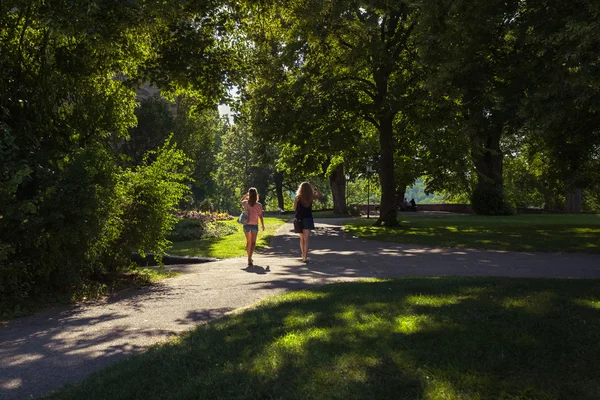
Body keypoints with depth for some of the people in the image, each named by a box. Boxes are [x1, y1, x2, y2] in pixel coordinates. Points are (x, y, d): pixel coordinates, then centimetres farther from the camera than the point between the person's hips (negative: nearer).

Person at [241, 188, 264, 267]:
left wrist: (246, 194, 12)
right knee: (253, 243, 1)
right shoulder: (259, 205, -10)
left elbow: (241, 200, 20)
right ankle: (250, 258, -18)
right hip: (254, 225, -2)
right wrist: (263, 225, 8)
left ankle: (249, 258, 28)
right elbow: (260, 216, -5)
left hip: (246, 225, 2)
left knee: (248, 242, 18)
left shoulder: (245, 203, -5)